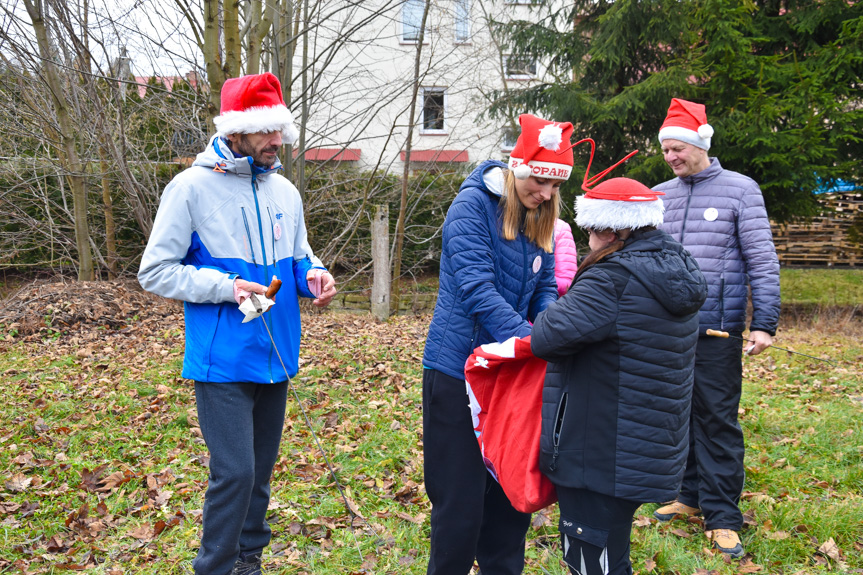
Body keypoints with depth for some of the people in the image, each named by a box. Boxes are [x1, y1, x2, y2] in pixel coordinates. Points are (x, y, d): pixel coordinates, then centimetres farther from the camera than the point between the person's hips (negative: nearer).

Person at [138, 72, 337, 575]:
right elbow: (155, 272, -7)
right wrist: (225, 286, -19)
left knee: (260, 470, 15)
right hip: (223, 360, -6)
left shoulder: (284, 190, 8)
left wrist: (312, 275, -5)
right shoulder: (192, 187, -9)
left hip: (276, 357, 6)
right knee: (235, 472, -9)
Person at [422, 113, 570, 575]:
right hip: (458, 367, -7)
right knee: (460, 497, 2)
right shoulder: (473, 205, -14)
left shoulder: (540, 219, 8)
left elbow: (545, 290, 8)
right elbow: (476, 289, -22)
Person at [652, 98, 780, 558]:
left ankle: (722, 515, 9)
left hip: (716, 329, -4)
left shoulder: (739, 190, -1)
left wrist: (764, 323, -11)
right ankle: (689, 494, 28)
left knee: (717, 418, -1)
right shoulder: (658, 196, 11)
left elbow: (762, 260, -4)